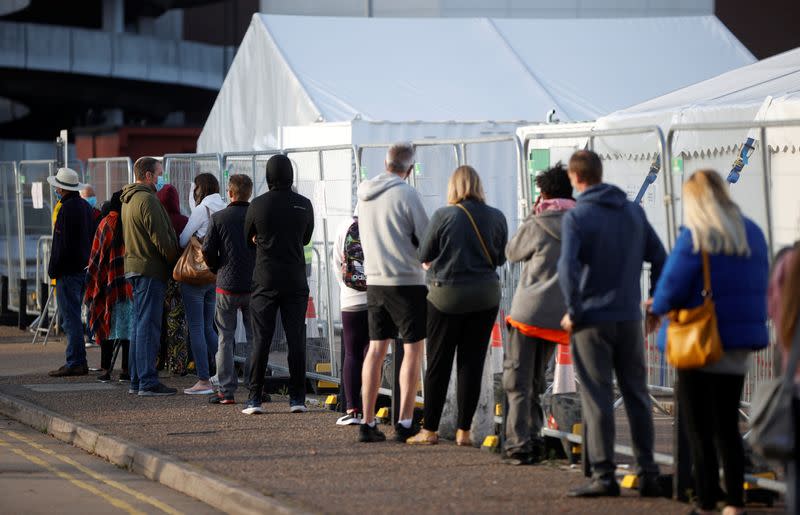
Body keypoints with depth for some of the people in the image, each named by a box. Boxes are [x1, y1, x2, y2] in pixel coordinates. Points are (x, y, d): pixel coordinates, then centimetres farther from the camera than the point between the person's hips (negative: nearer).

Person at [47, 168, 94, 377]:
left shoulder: (67, 208, -15)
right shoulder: (85, 206, 14)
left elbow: (61, 244, -18)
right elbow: (91, 238, 19)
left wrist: (54, 269, -13)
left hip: (68, 271, -9)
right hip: (83, 269, 9)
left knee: (70, 318, -7)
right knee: (74, 317, 15)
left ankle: (74, 363, -7)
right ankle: (79, 361, 17)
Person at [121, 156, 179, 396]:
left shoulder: (128, 200, 17)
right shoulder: (147, 199, -15)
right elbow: (160, 238, -18)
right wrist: (176, 260, -5)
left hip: (134, 266, 10)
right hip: (150, 269, -10)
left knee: (139, 325, 14)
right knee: (149, 325, -9)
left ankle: (137, 381, 17)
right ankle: (148, 382, -10)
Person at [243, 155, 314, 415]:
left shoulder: (258, 205, -5)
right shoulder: (304, 205, 0)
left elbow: (248, 239, 7)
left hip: (265, 281, -1)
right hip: (296, 281, 1)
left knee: (261, 340, 1)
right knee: (296, 340, 4)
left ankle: (255, 398, 0)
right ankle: (297, 398, 4)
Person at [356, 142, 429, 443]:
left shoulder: (364, 194, 7)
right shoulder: (406, 194, -13)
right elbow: (428, 240, -8)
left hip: (375, 281, 6)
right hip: (407, 281, -6)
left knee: (376, 349, 9)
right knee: (413, 349, 1)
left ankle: (368, 423, 8)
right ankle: (405, 423, -3)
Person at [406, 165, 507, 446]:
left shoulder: (443, 216, -11)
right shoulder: (496, 217, -2)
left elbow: (424, 255, -3)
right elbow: (501, 257, 8)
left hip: (446, 294, -2)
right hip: (485, 296, 2)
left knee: (438, 364, 6)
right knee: (472, 364, 6)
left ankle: (429, 429, 9)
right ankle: (464, 430, 7)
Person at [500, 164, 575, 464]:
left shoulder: (537, 225, -10)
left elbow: (512, 253, 6)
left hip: (529, 311, -5)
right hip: (560, 316, 5)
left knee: (518, 381, 0)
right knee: (536, 381, 18)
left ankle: (518, 446, -5)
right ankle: (533, 439, 16)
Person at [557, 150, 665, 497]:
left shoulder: (576, 217, -9)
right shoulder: (634, 212, 7)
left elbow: (568, 266, -20)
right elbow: (660, 259, 8)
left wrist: (573, 311, -11)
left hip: (592, 320, -5)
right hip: (629, 319, 5)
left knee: (597, 400, 0)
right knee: (636, 396, 11)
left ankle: (604, 476, -1)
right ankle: (648, 475, 11)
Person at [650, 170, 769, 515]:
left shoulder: (694, 238, -15)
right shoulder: (752, 235, 6)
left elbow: (671, 290, -18)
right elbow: (759, 288, 13)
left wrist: (657, 305, 4)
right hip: (739, 344, 6)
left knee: (699, 430, 2)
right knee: (728, 427, 16)